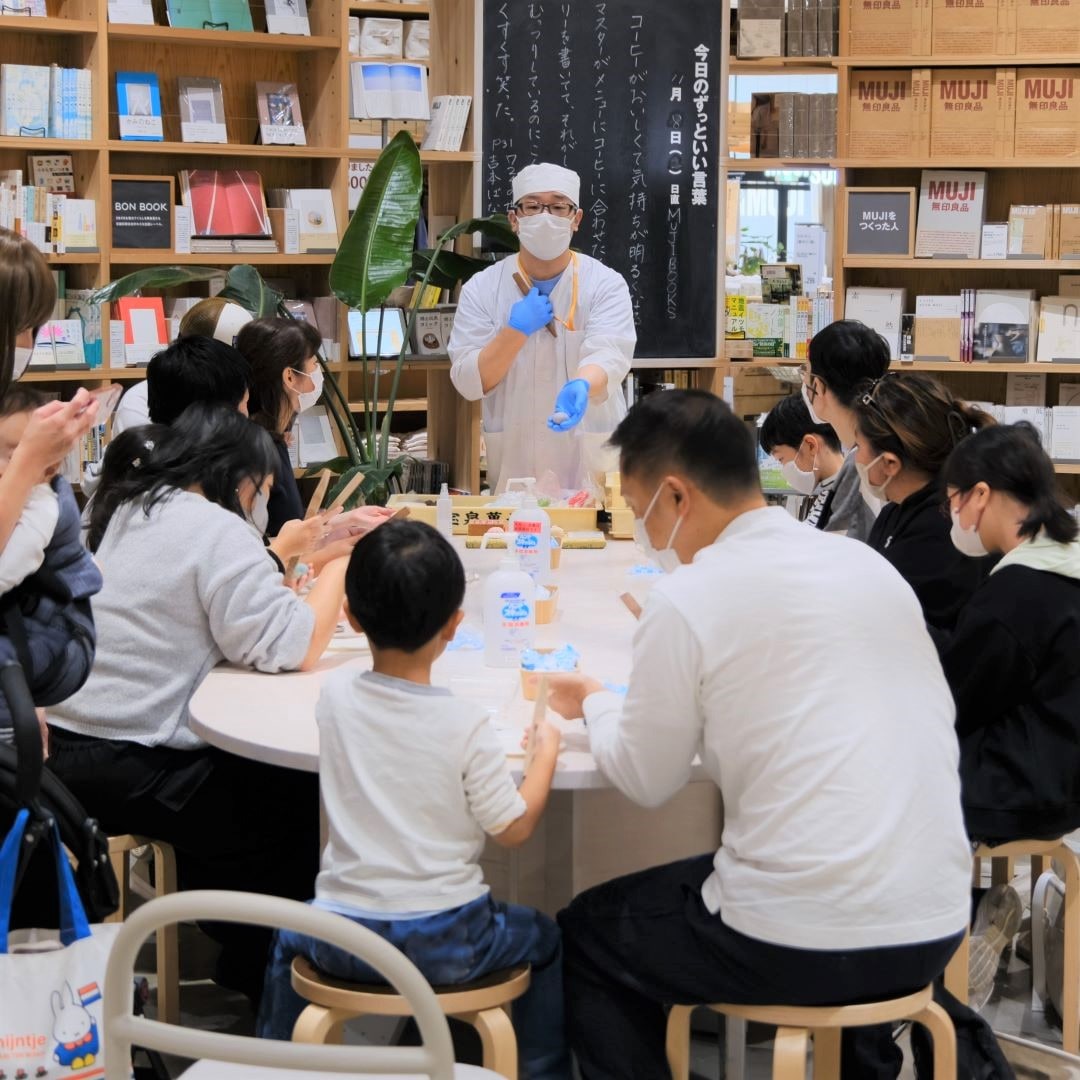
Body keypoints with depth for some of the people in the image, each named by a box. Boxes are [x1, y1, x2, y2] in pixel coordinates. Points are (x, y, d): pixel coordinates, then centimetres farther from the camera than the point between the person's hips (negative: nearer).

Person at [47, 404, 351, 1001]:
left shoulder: (128, 513, 14)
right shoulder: (216, 530, -14)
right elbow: (292, 647, -17)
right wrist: (339, 570, -3)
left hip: (66, 748, 9)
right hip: (130, 772, -9)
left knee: (251, 773, 27)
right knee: (303, 803, 7)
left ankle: (226, 927, 39)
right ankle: (258, 968, 22)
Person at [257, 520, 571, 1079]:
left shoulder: (336, 696, -7)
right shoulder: (465, 726, -17)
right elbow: (514, 828, -8)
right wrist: (546, 749, 6)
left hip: (341, 940, 3)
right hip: (446, 945, -2)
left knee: (289, 936, 36)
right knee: (545, 939, 26)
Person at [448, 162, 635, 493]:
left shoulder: (606, 285, -6)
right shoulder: (481, 289, -1)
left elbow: (607, 355, -22)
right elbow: (469, 383, -5)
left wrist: (581, 387, -44)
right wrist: (517, 329, -17)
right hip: (514, 460, 1)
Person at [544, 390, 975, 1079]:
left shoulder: (689, 599, -9)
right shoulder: (871, 565, 7)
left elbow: (646, 781, -1)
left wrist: (596, 705, 20)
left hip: (799, 946, -6)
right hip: (937, 928, 6)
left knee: (587, 936, 20)